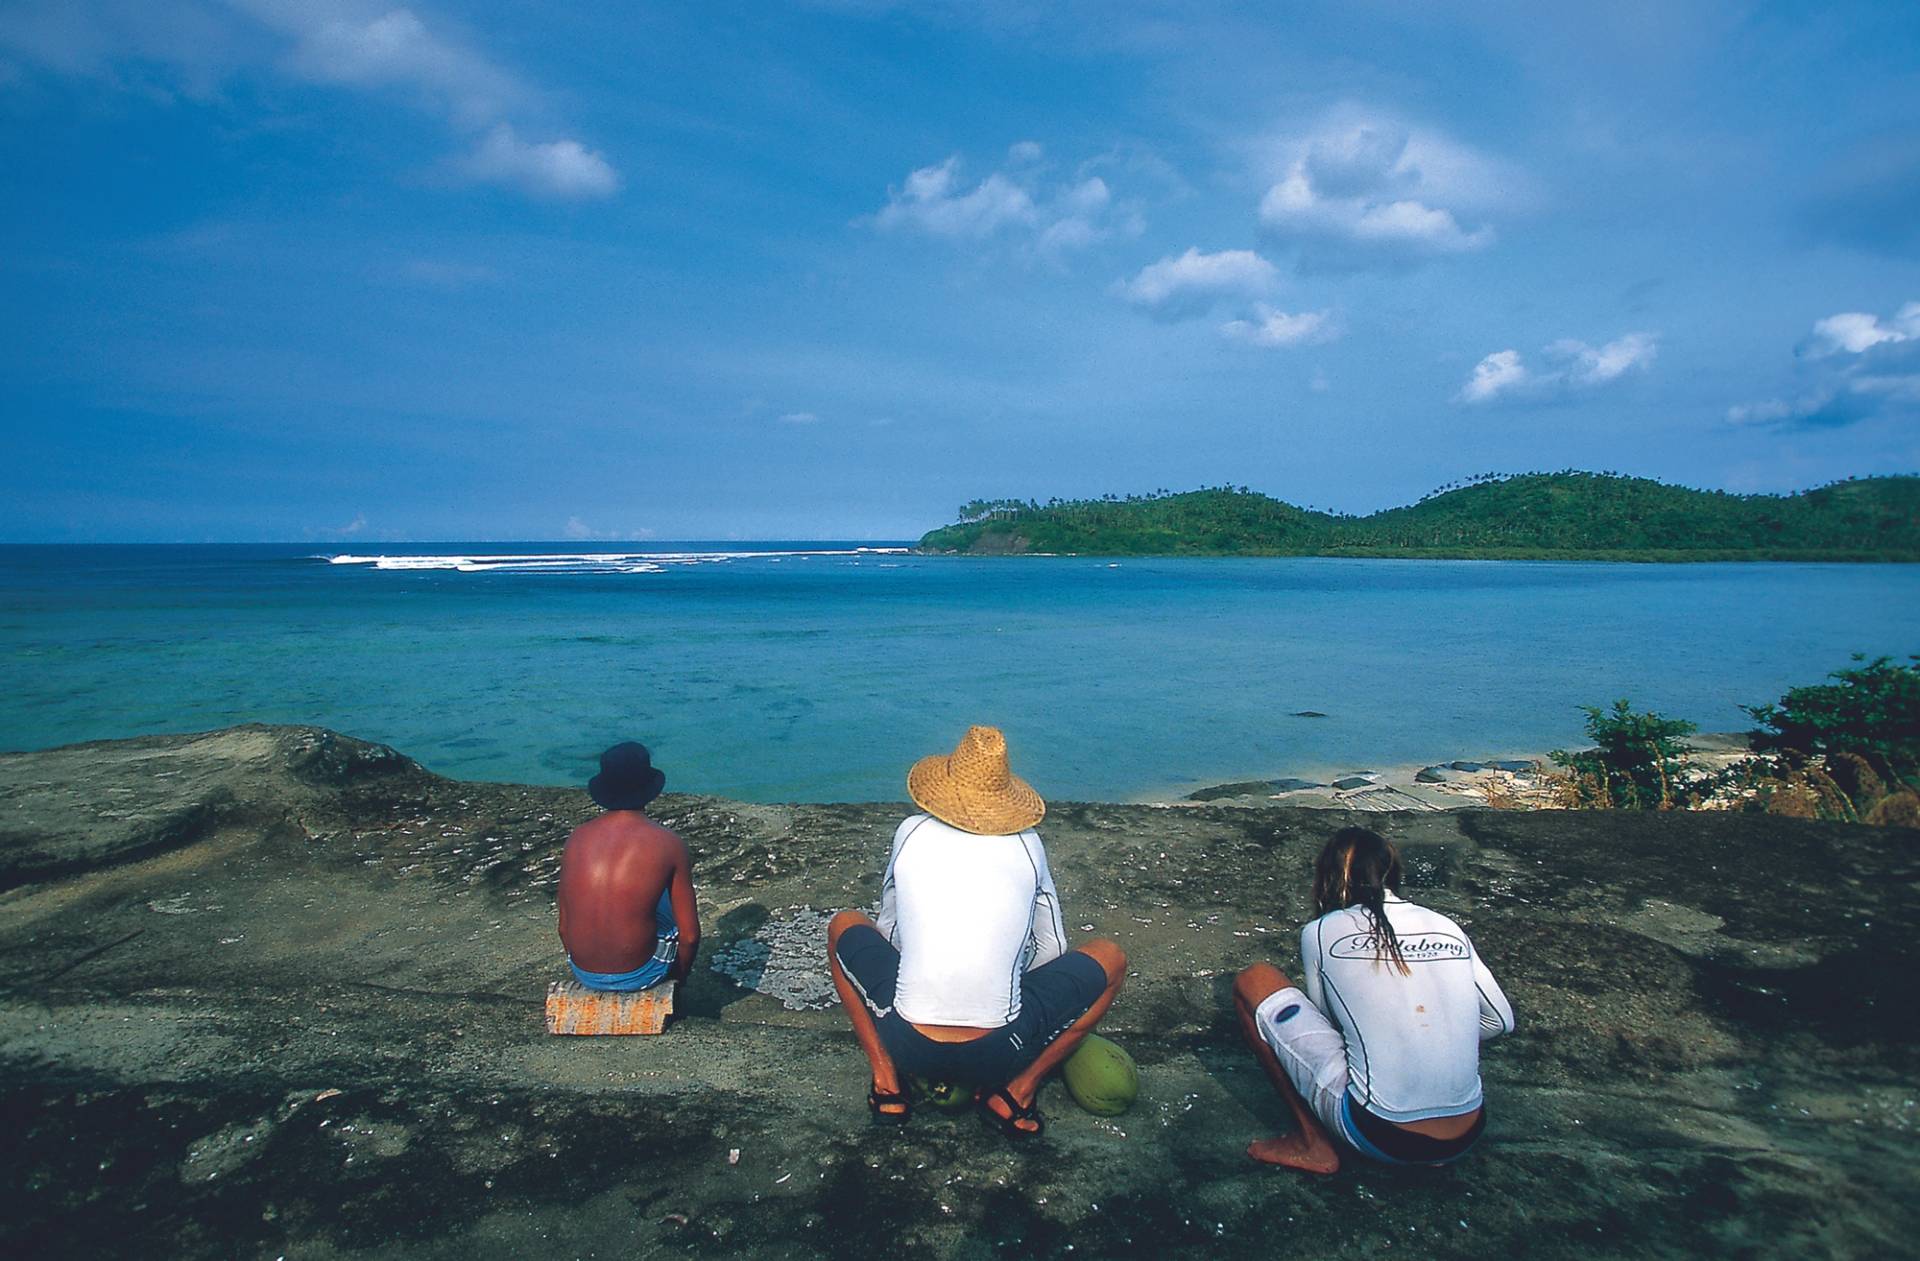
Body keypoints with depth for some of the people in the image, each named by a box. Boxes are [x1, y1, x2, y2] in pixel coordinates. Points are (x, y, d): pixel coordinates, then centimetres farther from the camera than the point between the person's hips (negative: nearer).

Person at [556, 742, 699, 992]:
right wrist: (679, 977, 12)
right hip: (638, 975, -3)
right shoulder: (669, 844, -14)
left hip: (584, 974, 4)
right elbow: (690, 936, -9)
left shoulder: (577, 837, -4)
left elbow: (564, 926, 4)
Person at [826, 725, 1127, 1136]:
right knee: (1110, 959, 20)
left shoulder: (911, 832, 7)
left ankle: (887, 1084, 15)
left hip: (909, 1045, 1)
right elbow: (1051, 951, 16)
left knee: (843, 926, 26)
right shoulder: (1027, 844, 7)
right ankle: (1015, 1091, 9)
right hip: (999, 1053, -1)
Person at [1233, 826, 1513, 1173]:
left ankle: (1311, 1144, 8)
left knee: (1253, 982, 7)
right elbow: (1501, 1021, 16)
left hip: (1378, 1137, -5)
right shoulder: (1447, 928, 7)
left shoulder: (1320, 933, -3)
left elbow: (1326, 1017, 8)